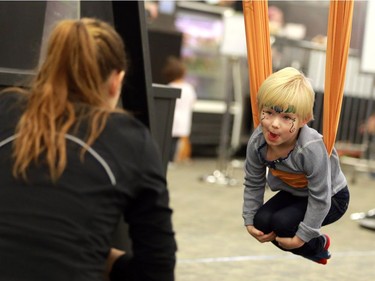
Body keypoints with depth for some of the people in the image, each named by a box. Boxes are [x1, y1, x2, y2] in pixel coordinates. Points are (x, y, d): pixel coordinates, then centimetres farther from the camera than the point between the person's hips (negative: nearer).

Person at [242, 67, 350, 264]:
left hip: (330, 197, -6)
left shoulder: (311, 149, -40)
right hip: (295, 192, 6)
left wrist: (302, 236, -25)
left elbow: (320, 199, -30)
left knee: (282, 222, -26)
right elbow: (253, 184, -5)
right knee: (262, 221, -14)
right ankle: (313, 250, 12)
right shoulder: (257, 142, -23)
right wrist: (249, 221, -8)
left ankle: (317, 245, 7)